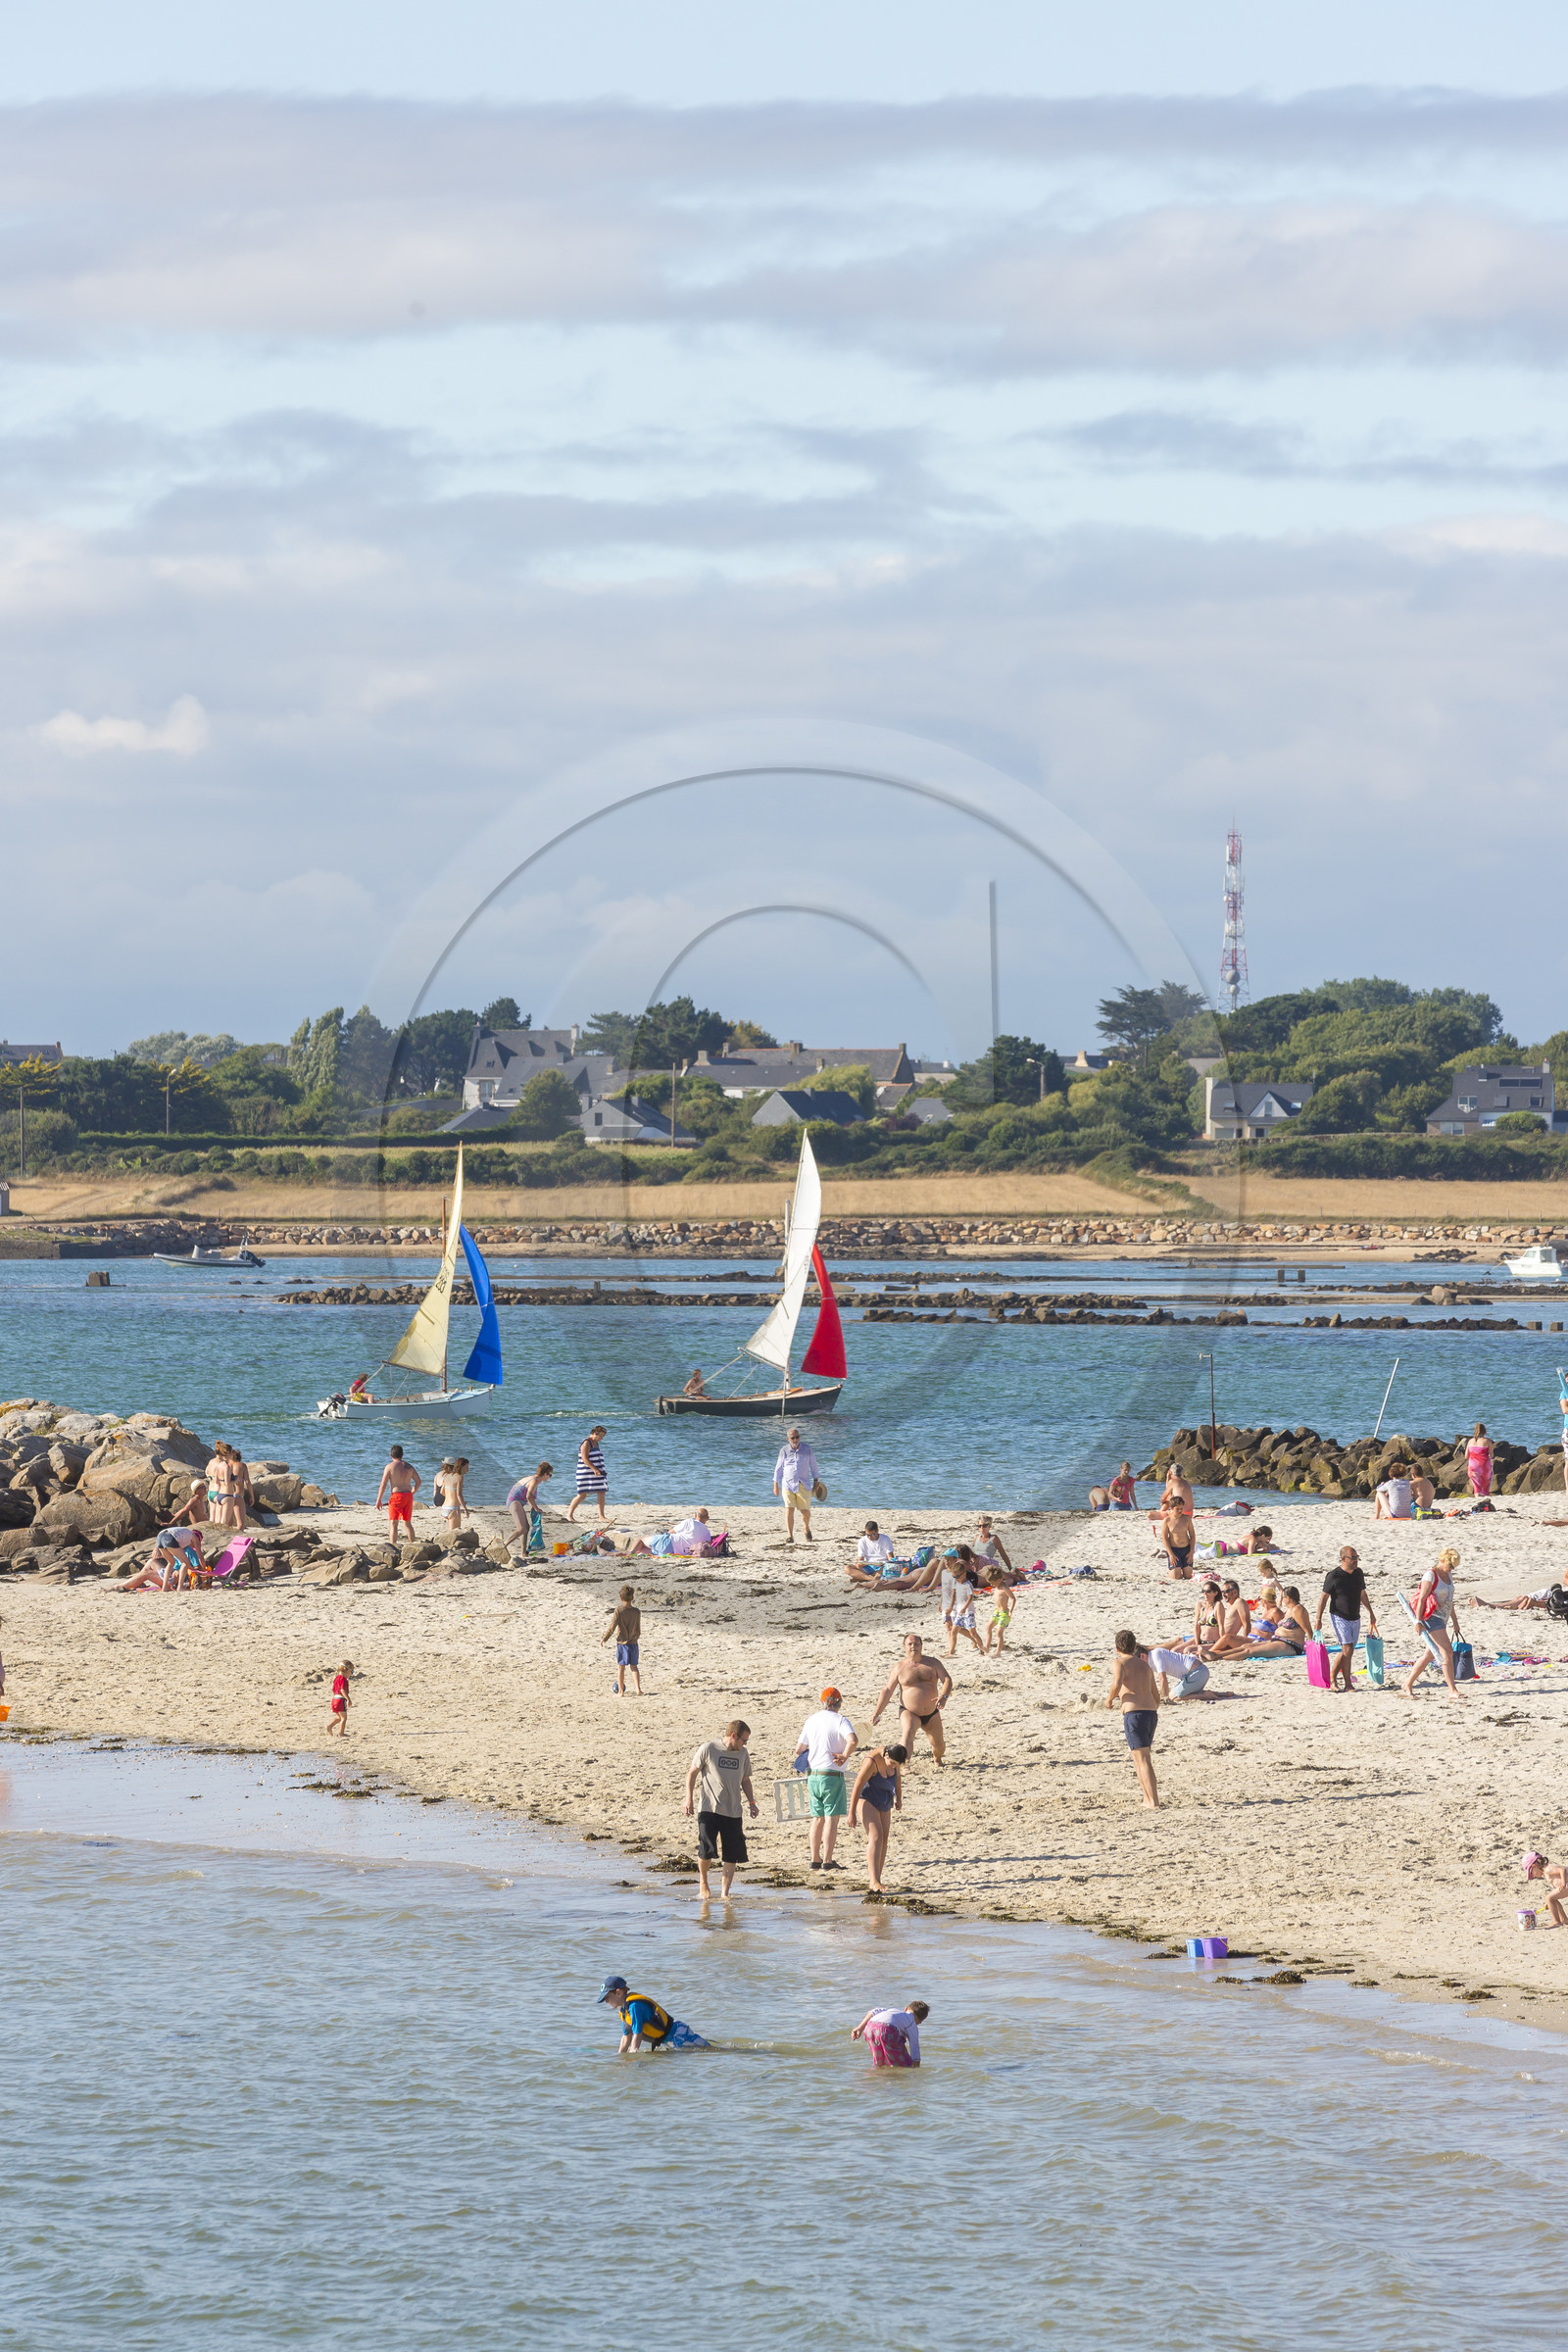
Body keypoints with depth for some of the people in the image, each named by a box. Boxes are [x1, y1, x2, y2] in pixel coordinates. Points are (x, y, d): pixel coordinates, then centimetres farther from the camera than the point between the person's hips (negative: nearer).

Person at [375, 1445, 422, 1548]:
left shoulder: (390, 1466, -5)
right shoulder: (409, 1467, 9)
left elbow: (383, 1484, -7)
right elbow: (419, 1482, 12)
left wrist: (378, 1500, -1)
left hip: (396, 1496, -5)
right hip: (408, 1496, 5)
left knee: (393, 1523, -7)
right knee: (407, 1523, 18)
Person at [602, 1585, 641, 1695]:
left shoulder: (618, 1611, -12)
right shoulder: (636, 1612, -2)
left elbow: (612, 1627, -15)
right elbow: (638, 1630, 6)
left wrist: (603, 1639, -4)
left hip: (622, 1643, -3)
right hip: (634, 1643, 3)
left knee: (621, 1667, 5)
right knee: (634, 1666, 14)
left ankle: (621, 1691, 8)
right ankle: (638, 1689, 8)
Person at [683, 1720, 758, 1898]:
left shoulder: (742, 1753, 11)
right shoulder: (708, 1749, -3)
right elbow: (692, 1773, 3)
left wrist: (751, 1802, 11)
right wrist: (689, 1799, -4)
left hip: (733, 1812, 4)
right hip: (709, 1810, -4)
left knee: (731, 1855, -1)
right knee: (706, 1850, -11)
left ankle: (725, 1893, 6)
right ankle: (703, 1881, 16)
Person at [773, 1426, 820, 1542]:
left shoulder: (807, 1450, 3)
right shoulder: (784, 1451, 2)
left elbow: (813, 1466, 12)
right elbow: (778, 1468, 10)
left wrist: (816, 1482, 10)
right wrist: (776, 1485, 10)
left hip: (804, 1485, 1)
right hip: (788, 1485, -1)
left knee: (805, 1511, 5)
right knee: (789, 1510, -13)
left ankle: (806, 1528, 36)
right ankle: (789, 1536, -14)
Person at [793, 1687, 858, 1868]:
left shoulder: (811, 1720, 8)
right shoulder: (840, 1721, -10)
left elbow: (798, 1750, 13)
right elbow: (853, 1741, -28)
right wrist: (845, 1756, -12)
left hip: (813, 1775, 6)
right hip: (832, 1775, -6)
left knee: (818, 1818, 13)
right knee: (832, 1817, -2)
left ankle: (815, 1859, 16)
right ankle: (827, 1860, -5)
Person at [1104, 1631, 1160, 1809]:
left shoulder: (1120, 1663, 2)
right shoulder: (1145, 1666, 22)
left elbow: (1117, 1683, -19)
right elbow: (1156, 1698, 24)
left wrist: (1110, 1699, 0)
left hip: (1134, 1714, -7)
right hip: (1152, 1714, 7)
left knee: (1143, 1759, -10)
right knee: (1139, 1758, 22)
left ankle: (1153, 1802, -19)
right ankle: (1148, 1799, 20)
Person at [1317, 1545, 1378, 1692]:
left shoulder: (1358, 1573, 6)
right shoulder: (1333, 1576, -12)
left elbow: (1363, 1594, 19)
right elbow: (1324, 1597, -7)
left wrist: (1370, 1614, 24)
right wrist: (1318, 1619, -9)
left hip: (1355, 1618, 6)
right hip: (1339, 1617, -6)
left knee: (1346, 1652, 6)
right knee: (1348, 1649, -15)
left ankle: (1332, 1679, 20)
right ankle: (1348, 1684, -9)